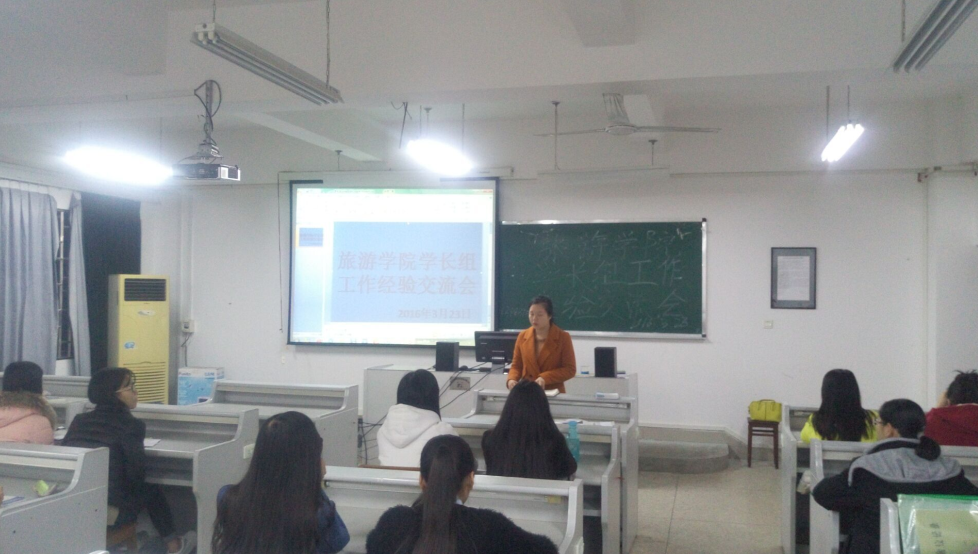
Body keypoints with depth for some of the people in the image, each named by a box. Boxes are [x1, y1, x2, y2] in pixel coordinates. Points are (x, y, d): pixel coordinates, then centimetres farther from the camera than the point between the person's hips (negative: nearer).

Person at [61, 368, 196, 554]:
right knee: (152, 490, 23)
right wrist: (132, 487, 10)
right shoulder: (130, 424, -11)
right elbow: (136, 474, -12)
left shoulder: (79, 420, 6)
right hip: (107, 512, -6)